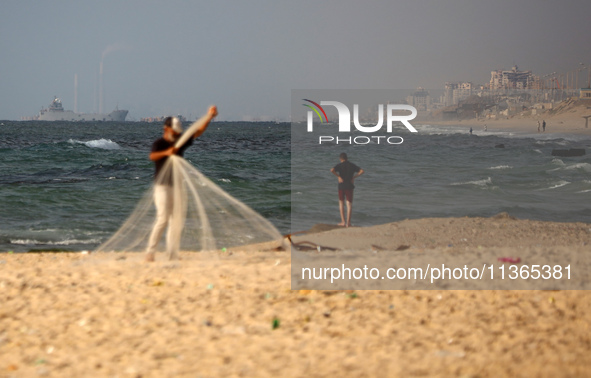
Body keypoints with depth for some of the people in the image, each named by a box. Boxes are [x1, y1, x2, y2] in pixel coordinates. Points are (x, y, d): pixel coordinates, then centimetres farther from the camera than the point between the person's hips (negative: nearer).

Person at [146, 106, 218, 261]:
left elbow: (198, 132, 11)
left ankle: (172, 255, 10)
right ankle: (150, 252, -15)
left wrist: (209, 117, -2)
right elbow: (152, 156, -29)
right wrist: (165, 153, -49)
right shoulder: (159, 143, -8)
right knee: (163, 218, -17)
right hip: (162, 185, -7)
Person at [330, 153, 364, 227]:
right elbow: (362, 171, 0)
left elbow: (332, 170, -22)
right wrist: (354, 177, 1)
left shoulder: (339, 165, -2)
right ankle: (348, 222, -3)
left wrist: (338, 176, -11)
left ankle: (343, 221, 8)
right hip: (350, 186, 1)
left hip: (341, 186, -1)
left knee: (341, 202, 14)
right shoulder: (352, 165, 5)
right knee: (349, 204, 3)